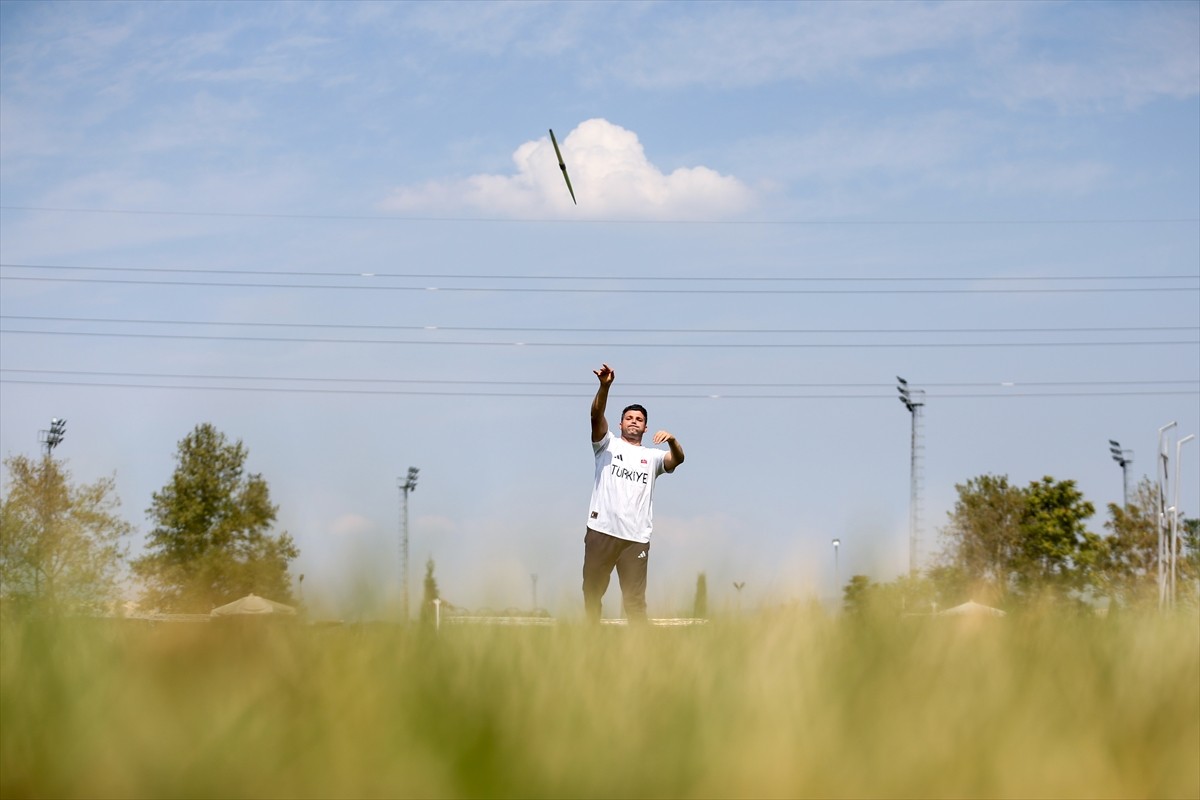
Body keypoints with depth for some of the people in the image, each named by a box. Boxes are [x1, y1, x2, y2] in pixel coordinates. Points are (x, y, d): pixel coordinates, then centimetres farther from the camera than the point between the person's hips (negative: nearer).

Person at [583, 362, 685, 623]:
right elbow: (596, 415, -4)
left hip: (636, 537, 1)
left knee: (634, 599, -2)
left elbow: (677, 459, -2)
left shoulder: (652, 457, 17)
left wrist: (672, 441, -25)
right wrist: (605, 386, -21)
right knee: (592, 591, 4)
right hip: (601, 531, 0)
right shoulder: (608, 444, 13)